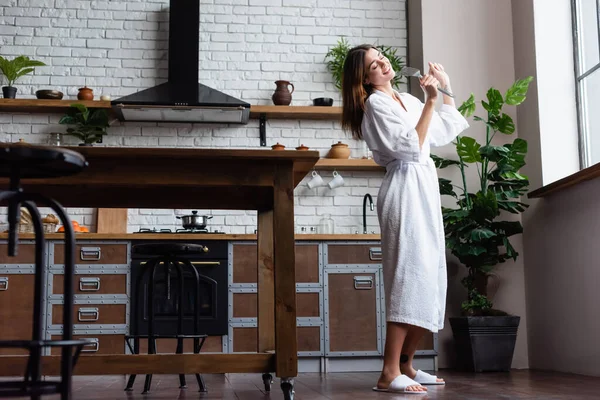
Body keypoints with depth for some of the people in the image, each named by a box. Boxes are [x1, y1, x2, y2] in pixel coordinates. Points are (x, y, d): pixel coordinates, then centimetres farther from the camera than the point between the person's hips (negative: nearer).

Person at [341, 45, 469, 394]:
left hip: (424, 188, 9)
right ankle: (390, 373, -20)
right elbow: (411, 144, -15)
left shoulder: (407, 100, 20)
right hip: (404, 188, -9)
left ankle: (405, 364, 15)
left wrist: (446, 90, 24)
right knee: (411, 276, -18)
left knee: (429, 277, 8)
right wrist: (430, 101, -13)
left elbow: (446, 131, 27)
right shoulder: (376, 104, -5)